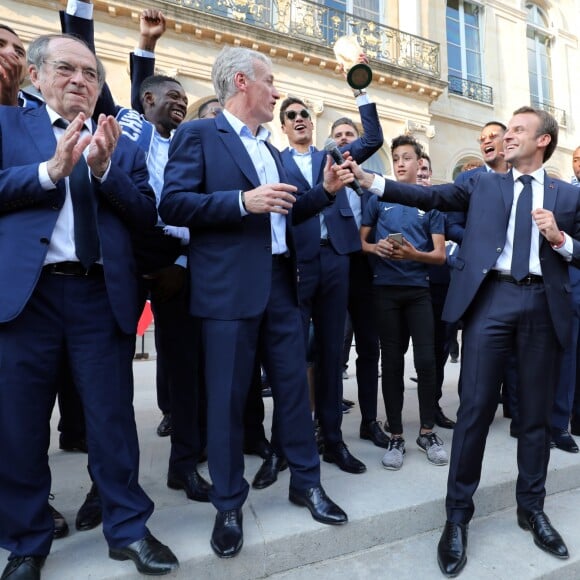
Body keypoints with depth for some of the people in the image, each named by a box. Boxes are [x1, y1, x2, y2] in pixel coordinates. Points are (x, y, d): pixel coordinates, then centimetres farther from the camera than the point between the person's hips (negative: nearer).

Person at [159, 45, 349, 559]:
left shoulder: (270, 148, 21)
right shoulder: (198, 134, -1)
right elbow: (172, 204, -12)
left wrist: (324, 191, 9)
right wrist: (243, 201, -19)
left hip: (280, 282, 7)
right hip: (229, 286, -7)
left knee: (293, 384, 12)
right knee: (228, 396, 3)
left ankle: (306, 481, 30)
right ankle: (229, 504, 23)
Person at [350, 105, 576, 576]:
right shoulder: (483, 184, 13)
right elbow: (429, 196, 0)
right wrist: (369, 180, -10)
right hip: (491, 297, -1)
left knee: (538, 412, 11)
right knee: (475, 408, -2)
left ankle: (532, 508, 31)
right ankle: (458, 514, 13)